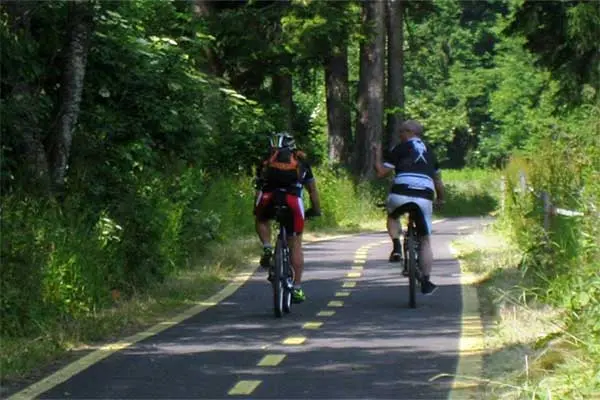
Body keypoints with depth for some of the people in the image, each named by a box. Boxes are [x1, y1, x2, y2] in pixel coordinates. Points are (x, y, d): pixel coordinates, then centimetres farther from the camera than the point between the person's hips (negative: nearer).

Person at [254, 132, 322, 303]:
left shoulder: (267, 160, 30)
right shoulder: (300, 160, 30)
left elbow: (259, 188, 34)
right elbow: (312, 189, 39)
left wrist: (257, 211, 47)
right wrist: (316, 210, 53)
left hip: (268, 197, 0)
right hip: (292, 199, 0)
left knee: (261, 220, 33)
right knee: (295, 245, 11)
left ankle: (267, 247, 6)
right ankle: (297, 288, 9)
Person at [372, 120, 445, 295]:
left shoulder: (400, 148, 10)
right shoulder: (429, 151, 24)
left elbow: (381, 172, 6)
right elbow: (438, 179, 31)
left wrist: (377, 154, 22)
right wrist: (440, 198, 47)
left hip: (401, 194, -3)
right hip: (424, 198, 3)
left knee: (392, 216, 32)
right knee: (425, 241, 12)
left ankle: (396, 248, 8)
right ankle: (426, 283, 8)